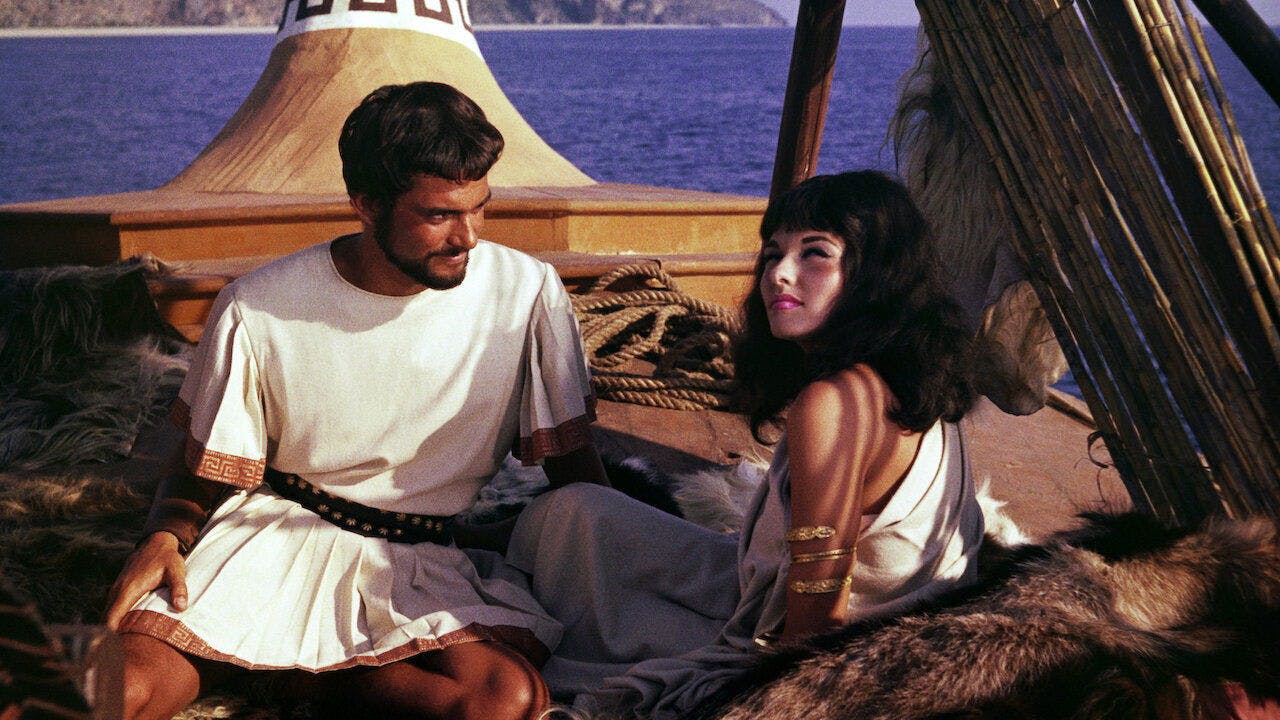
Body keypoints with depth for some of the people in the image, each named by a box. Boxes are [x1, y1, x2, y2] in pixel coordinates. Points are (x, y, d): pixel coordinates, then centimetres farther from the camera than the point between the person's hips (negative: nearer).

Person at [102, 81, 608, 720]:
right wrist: (164, 536, -16)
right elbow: (205, 472, 5)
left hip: (426, 560, 2)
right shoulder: (257, 310, -7)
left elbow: (575, 466, 4)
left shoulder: (528, 295, -6)